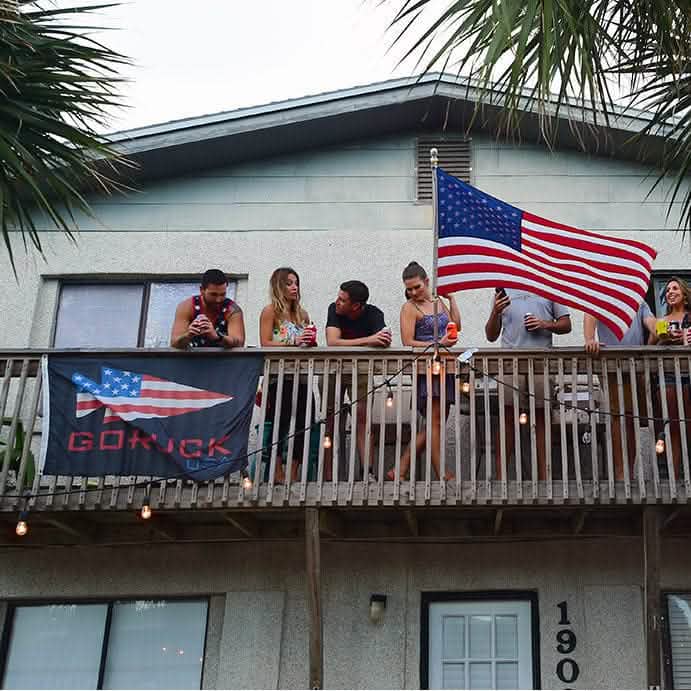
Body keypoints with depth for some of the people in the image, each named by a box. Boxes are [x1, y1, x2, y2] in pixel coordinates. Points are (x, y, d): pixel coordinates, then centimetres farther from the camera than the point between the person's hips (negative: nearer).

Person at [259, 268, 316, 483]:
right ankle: (278, 475, -7)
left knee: (301, 425, -1)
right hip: (278, 377, -6)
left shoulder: (302, 314, 19)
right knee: (281, 423, -12)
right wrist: (293, 343, -17)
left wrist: (311, 342, 0)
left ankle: (293, 476, 6)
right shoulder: (270, 312, 1)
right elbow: (265, 344, -8)